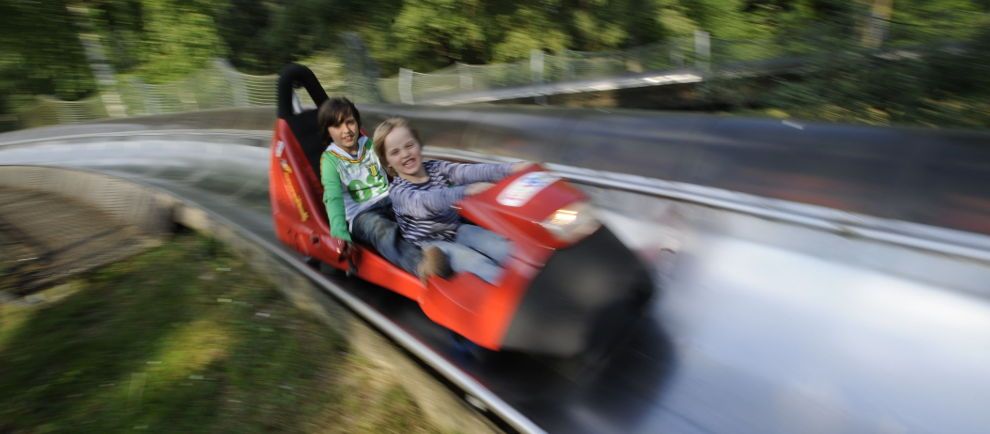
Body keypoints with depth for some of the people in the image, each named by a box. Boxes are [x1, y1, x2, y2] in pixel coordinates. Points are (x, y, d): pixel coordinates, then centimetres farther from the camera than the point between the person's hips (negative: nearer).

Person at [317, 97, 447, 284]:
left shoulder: (371, 146, 14)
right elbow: (334, 198, -11)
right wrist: (340, 234, -29)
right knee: (383, 230, -41)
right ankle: (421, 263, -68)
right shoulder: (330, 159, 3)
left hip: (390, 202, 7)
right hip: (361, 215, -7)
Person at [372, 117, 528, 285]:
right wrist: (466, 190, -54)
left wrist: (510, 168, -36)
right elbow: (425, 201, -37)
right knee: (480, 264, -26)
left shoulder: (436, 168, 0)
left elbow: (470, 171, -18)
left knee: (507, 250, -11)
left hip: (457, 230, 5)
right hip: (429, 244, -5)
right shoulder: (397, 190, -15)